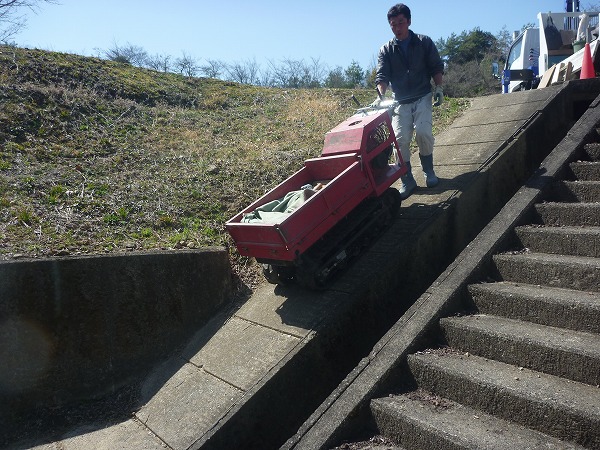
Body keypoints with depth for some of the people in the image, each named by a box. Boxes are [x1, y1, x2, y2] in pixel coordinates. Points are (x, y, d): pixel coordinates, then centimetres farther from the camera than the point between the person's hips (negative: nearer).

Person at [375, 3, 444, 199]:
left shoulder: (424, 42, 6)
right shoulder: (386, 50, 6)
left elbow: (437, 67, 9)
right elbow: (382, 76, -6)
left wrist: (439, 88, -5)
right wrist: (381, 95, -24)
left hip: (423, 97, -1)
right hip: (401, 102, 1)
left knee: (423, 132, -23)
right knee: (401, 138, -15)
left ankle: (428, 170, 1)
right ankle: (407, 181, -3)